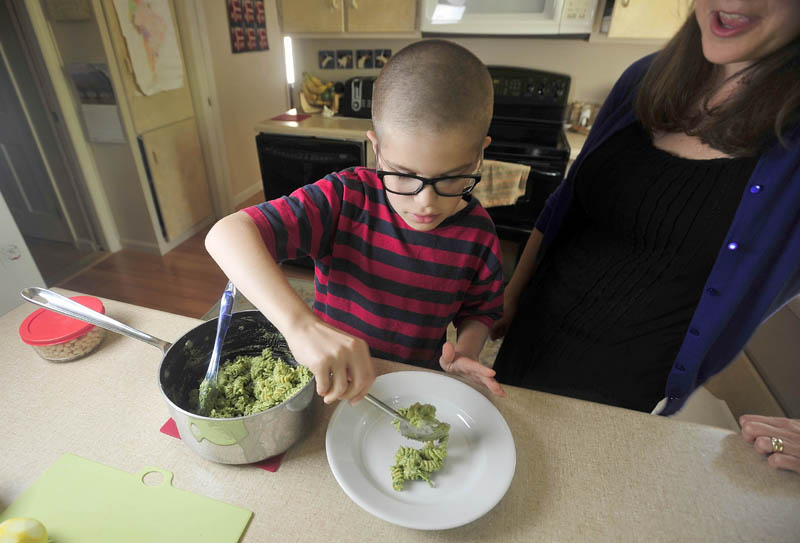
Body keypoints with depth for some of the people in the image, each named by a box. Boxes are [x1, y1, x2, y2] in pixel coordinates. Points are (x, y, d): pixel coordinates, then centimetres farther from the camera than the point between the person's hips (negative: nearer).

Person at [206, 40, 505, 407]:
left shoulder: (478, 233, -9)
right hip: (332, 382, 0)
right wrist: (299, 322, -42)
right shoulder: (344, 200, -17)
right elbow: (228, 235, -28)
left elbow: (480, 311, 7)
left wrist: (466, 352, -13)